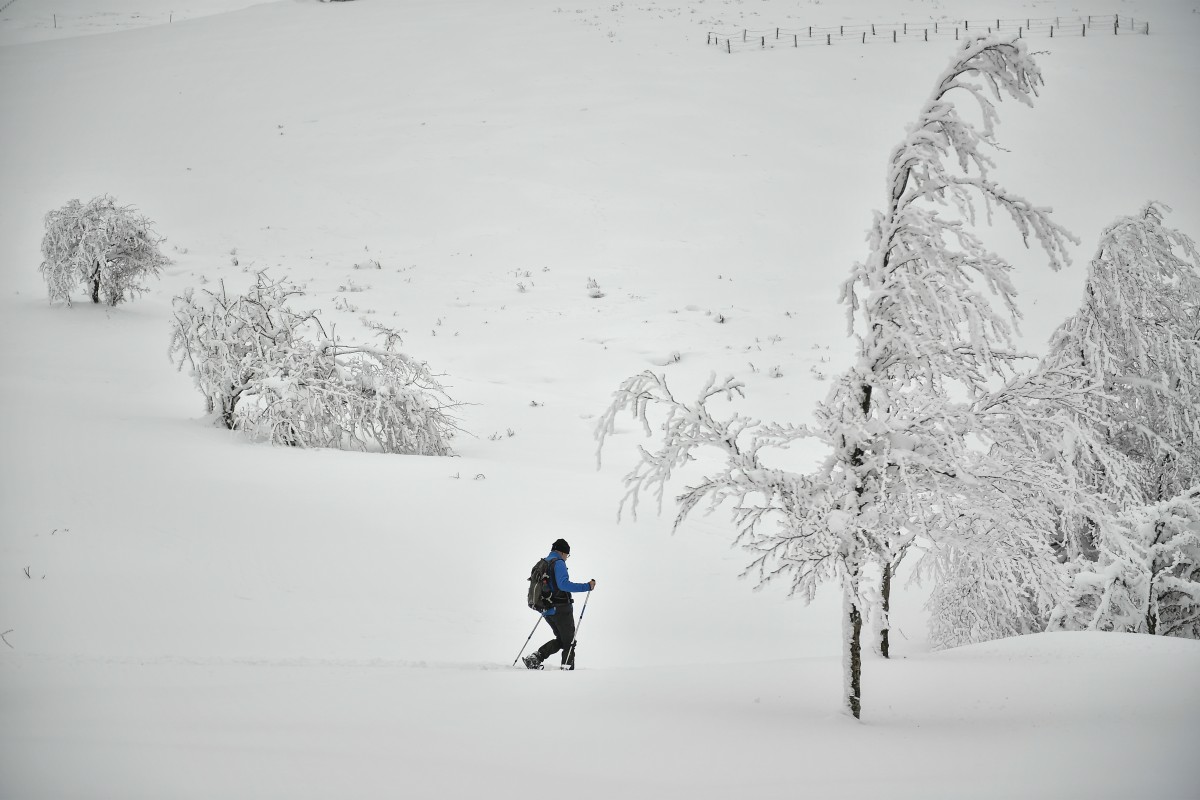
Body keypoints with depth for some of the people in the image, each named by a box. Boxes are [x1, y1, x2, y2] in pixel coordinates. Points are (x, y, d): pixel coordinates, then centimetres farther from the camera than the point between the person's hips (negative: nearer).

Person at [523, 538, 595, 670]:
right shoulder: (558, 562, -11)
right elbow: (563, 584, -25)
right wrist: (587, 586, -25)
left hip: (547, 611, 8)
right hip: (561, 609, -8)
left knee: (560, 640, 18)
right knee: (569, 642, 2)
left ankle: (534, 658, 5)